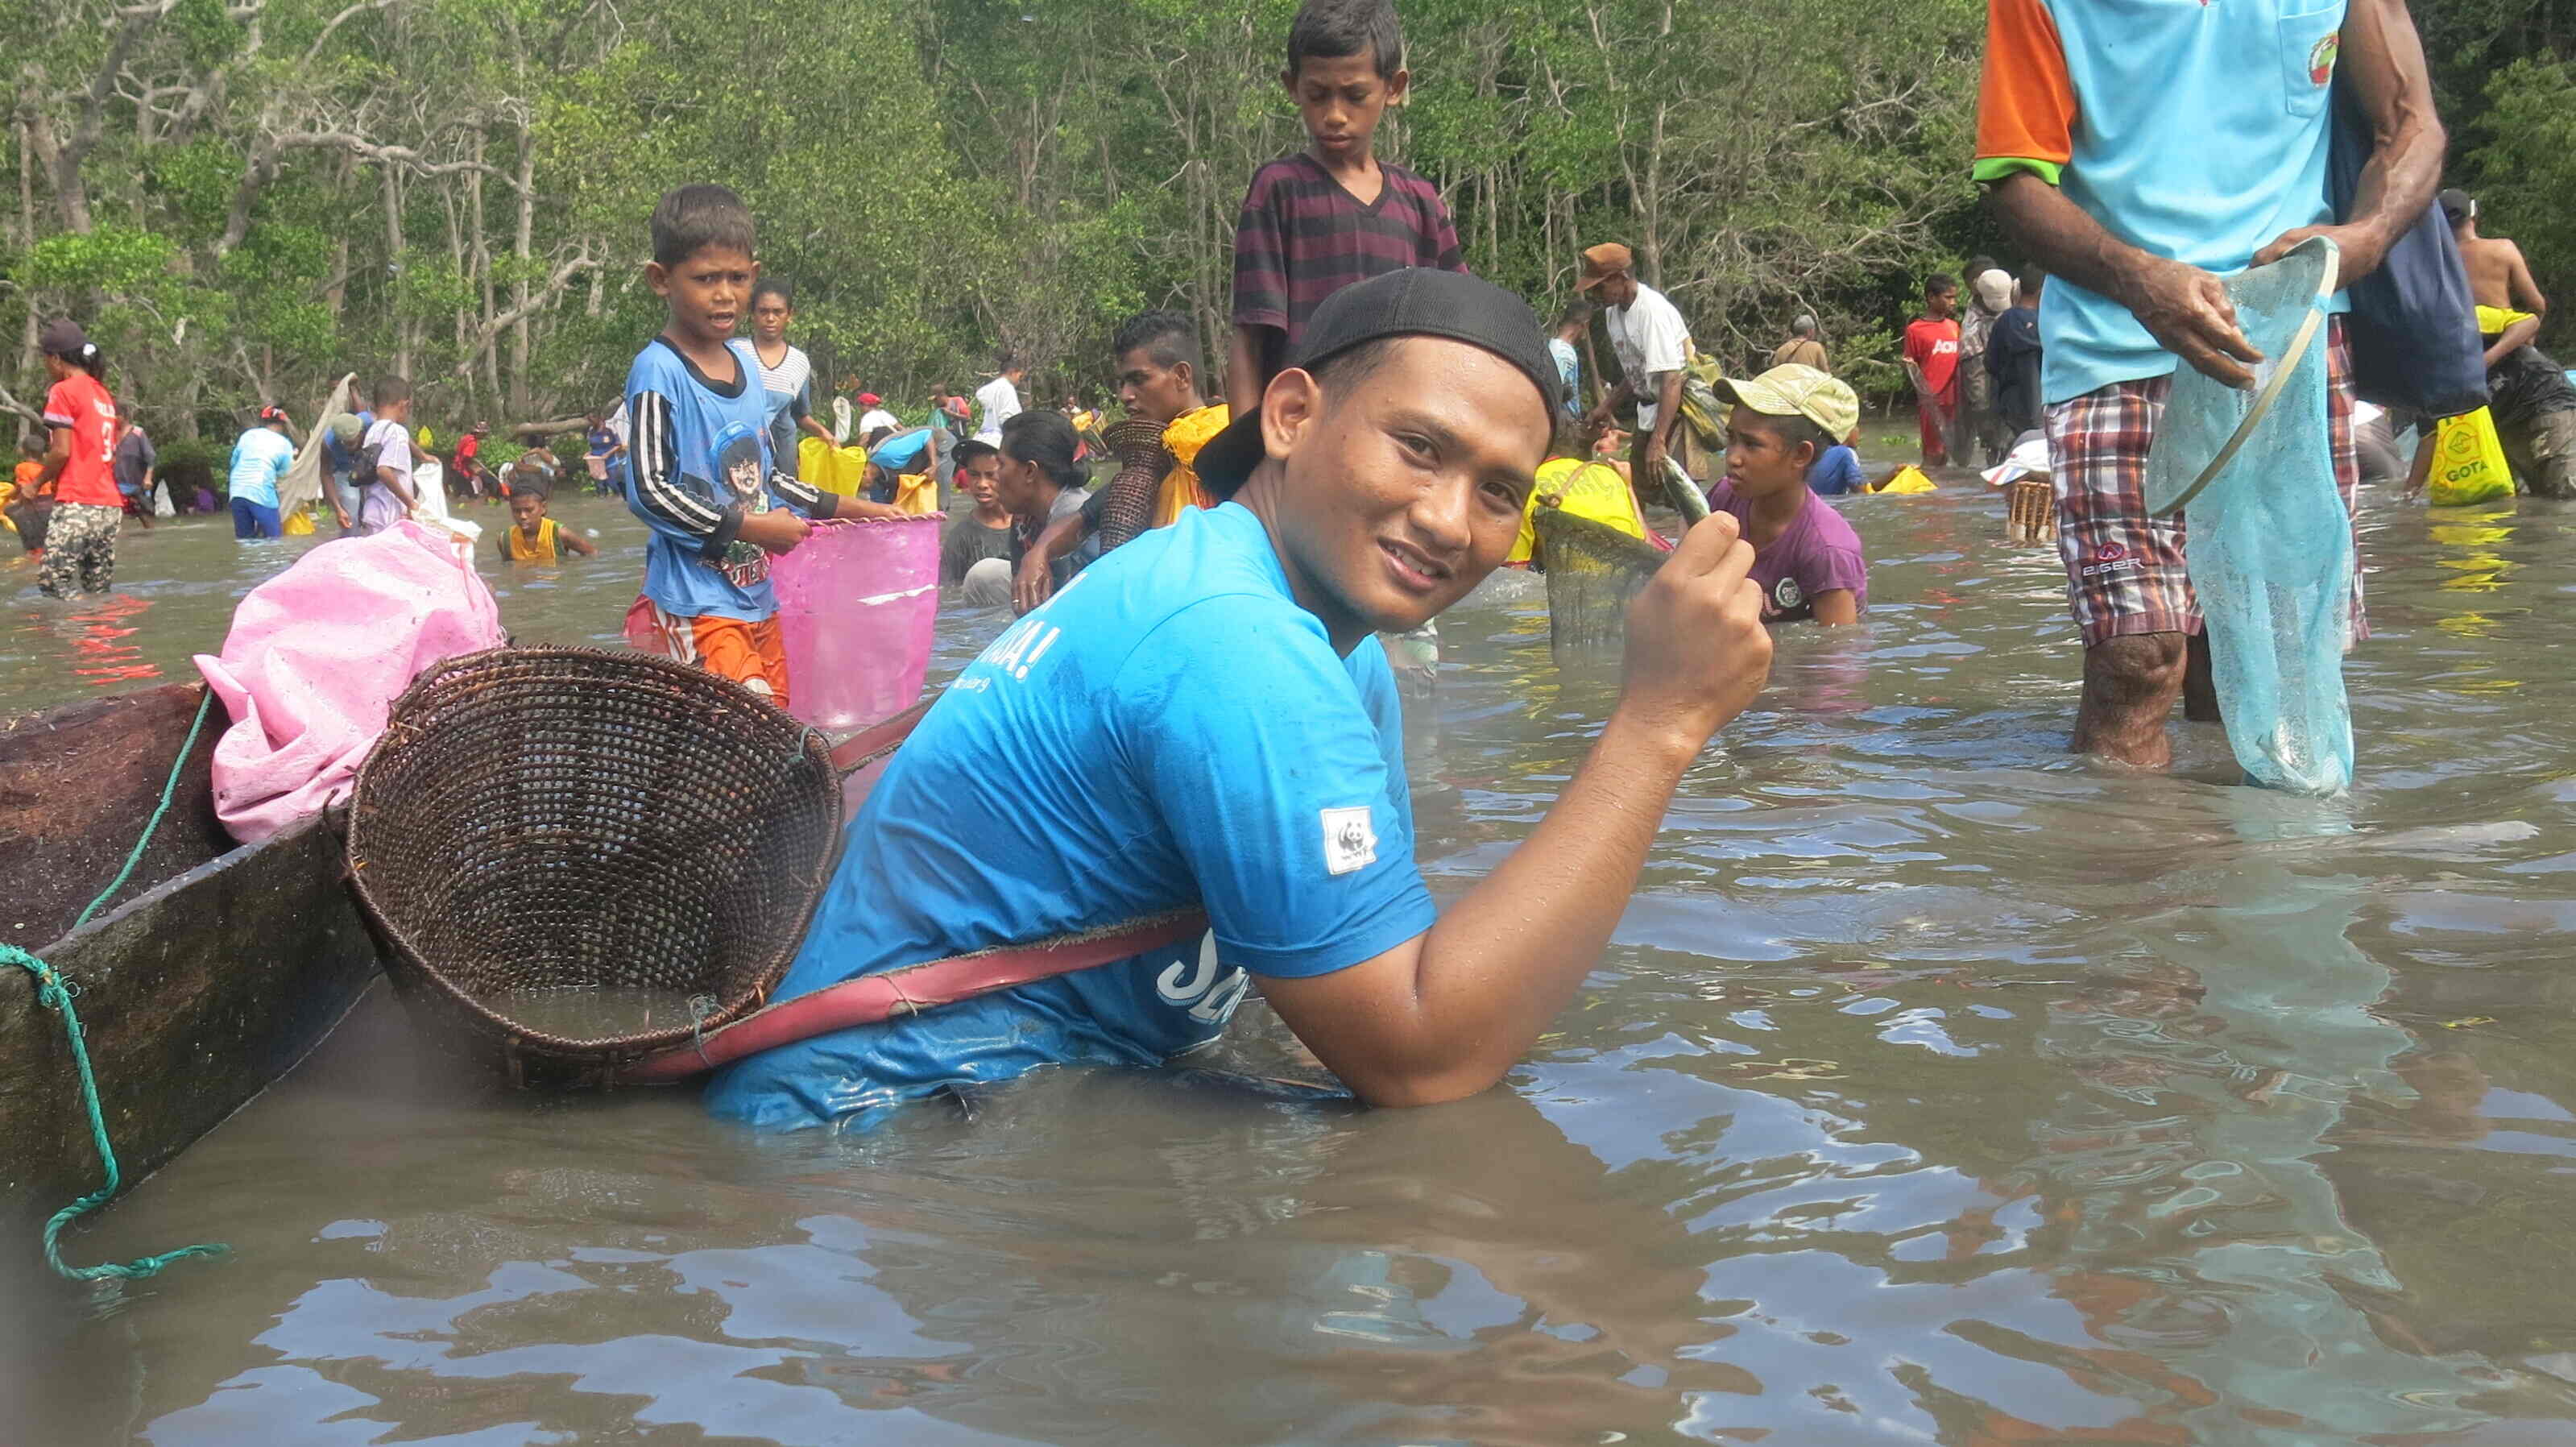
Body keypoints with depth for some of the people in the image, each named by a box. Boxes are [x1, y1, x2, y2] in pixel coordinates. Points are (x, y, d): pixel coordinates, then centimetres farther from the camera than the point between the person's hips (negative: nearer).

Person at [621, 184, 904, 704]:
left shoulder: (746, 362, 12)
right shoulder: (658, 373, -12)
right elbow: (650, 491, -19)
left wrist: (843, 507, 18)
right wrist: (751, 528, -17)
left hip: (758, 597, 8)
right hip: (695, 604, -8)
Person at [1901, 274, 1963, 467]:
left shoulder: (1954, 326, 13)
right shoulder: (1915, 330, -3)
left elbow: (1958, 362, 18)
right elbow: (1909, 369, 1)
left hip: (1952, 401, 5)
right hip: (1931, 402, -5)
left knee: (1946, 452, 8)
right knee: (1934, 454, -7)